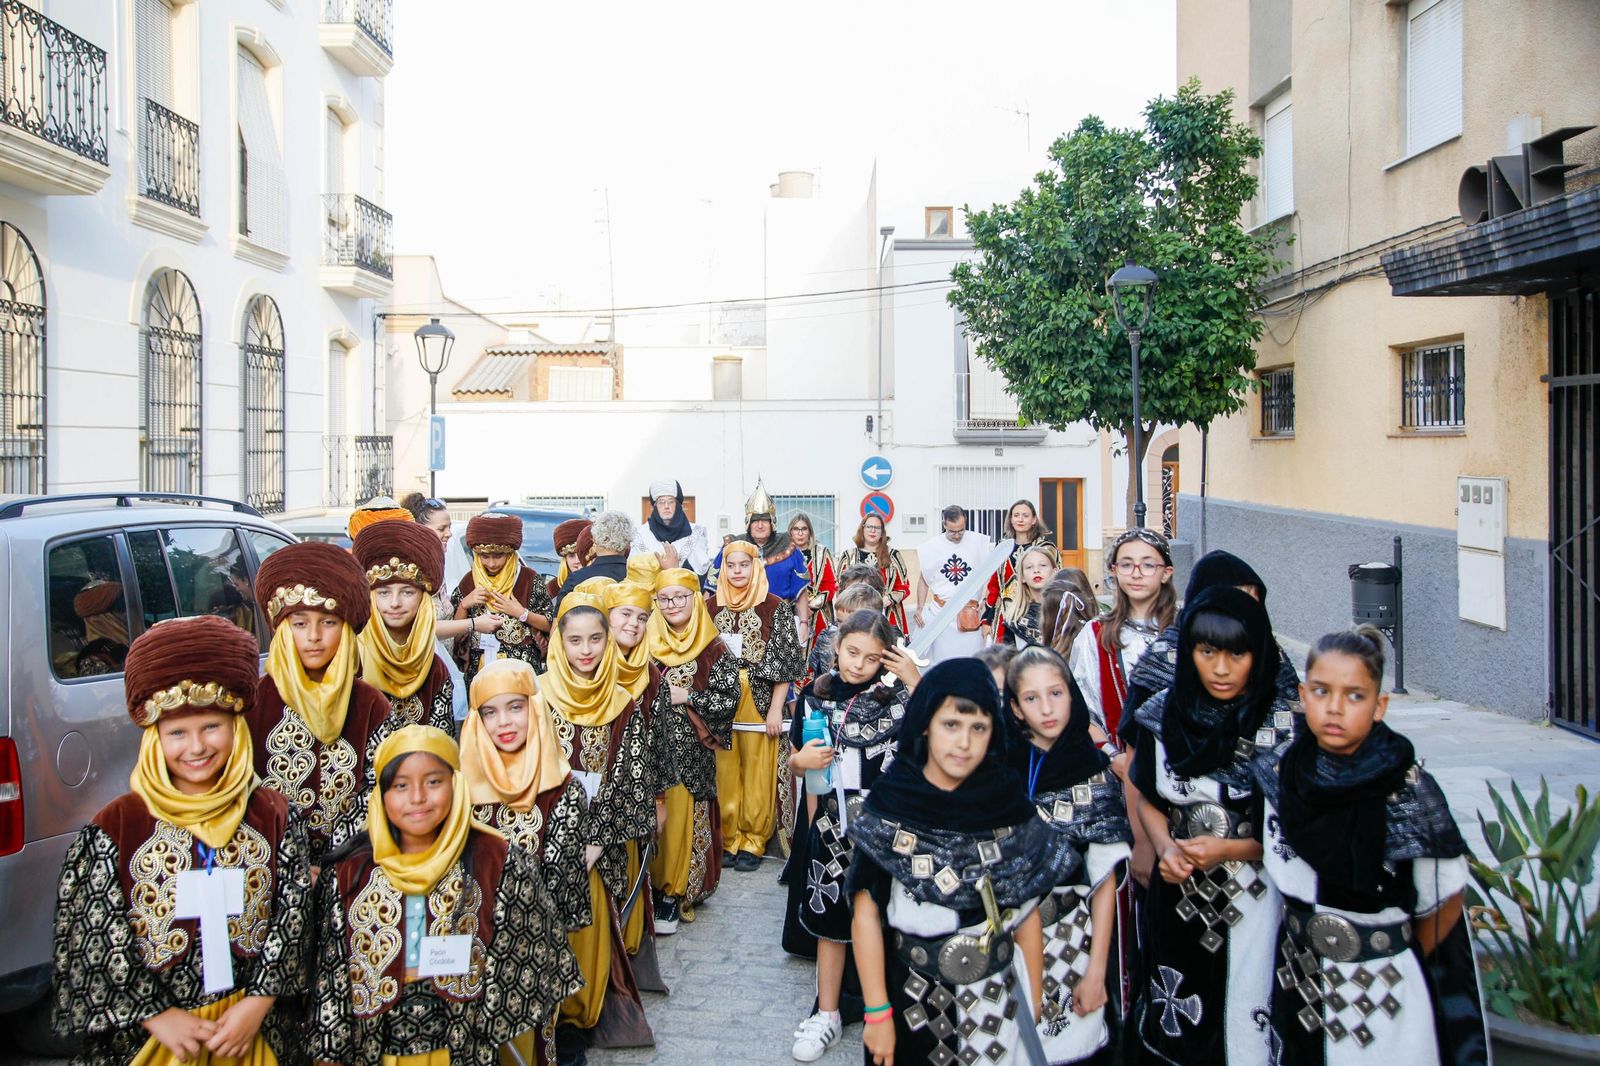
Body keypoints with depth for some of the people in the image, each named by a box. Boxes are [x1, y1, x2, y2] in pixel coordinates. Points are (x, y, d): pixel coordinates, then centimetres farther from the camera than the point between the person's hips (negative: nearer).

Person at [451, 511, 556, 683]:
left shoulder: (528, 579, -5)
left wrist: (522, 613, -14)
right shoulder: (469, 582, 3)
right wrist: (465, 605, -9)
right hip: (479, 670, 2)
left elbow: (551, 624, -2)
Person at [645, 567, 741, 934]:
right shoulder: (646, 642, 7)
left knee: (681, 820, -1)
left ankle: (675, 894, 10)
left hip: (690, 752, -3)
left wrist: (686, 697, -13)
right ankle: (651, 887, 18)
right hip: (649, 747, 3)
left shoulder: (714, 650, -3)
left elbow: (729, 699, -7)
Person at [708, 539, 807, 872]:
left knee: (757, 776, 0)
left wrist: (775, 709, -9)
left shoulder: (776, 608, -2)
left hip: (759, 702, -3)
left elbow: (785, 663, -4)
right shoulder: (710, 606, 8)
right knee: (725, 774, 5)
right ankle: (728, 839, 18)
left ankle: (753, 841, 13)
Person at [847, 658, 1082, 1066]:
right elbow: (867, 914, -11)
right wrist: (877, 1012, -12)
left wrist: (1034, 1003, 3)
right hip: (913, 998, -2)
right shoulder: (890, 806, -12)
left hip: (996, 1000, 2)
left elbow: (1028, 914, 1)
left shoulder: (1010, 804, -4)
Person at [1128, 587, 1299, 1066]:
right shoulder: (1163, 713, -3)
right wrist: (1165, 848, -9)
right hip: (1177, 896, 3)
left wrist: (1231, 850, -18)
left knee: (1244, 1027, 1)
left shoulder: (1284, 724, -11)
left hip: (1254, 899, -3)